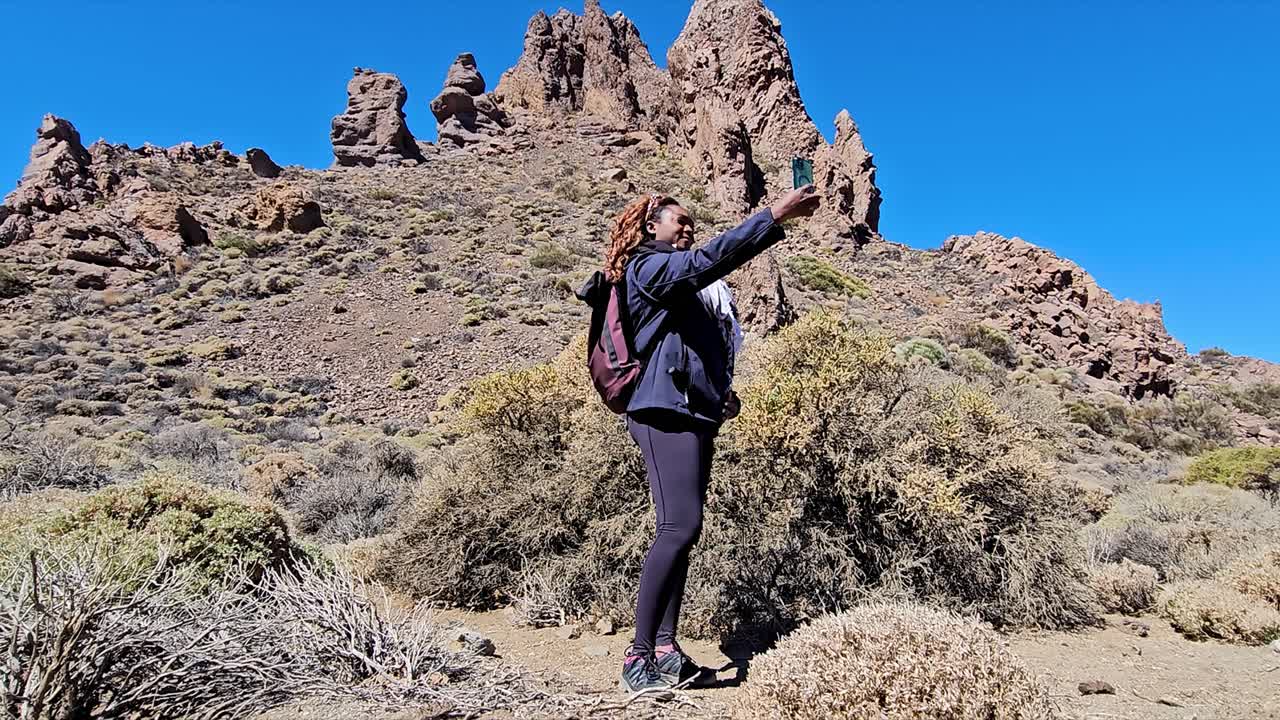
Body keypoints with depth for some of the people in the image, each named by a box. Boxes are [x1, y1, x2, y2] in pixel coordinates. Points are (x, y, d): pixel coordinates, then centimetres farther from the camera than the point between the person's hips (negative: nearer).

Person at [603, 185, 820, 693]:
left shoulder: (678, 279, 26)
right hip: (667, 411, -10)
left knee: (678, 531, 6)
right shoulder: (648, 266, -2)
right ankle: (638, 656, -13)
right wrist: (774, 214, -16)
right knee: (680, 527, -18)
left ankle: (666, 648, 9)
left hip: (692, 413, 10)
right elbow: (710, 259, -18)